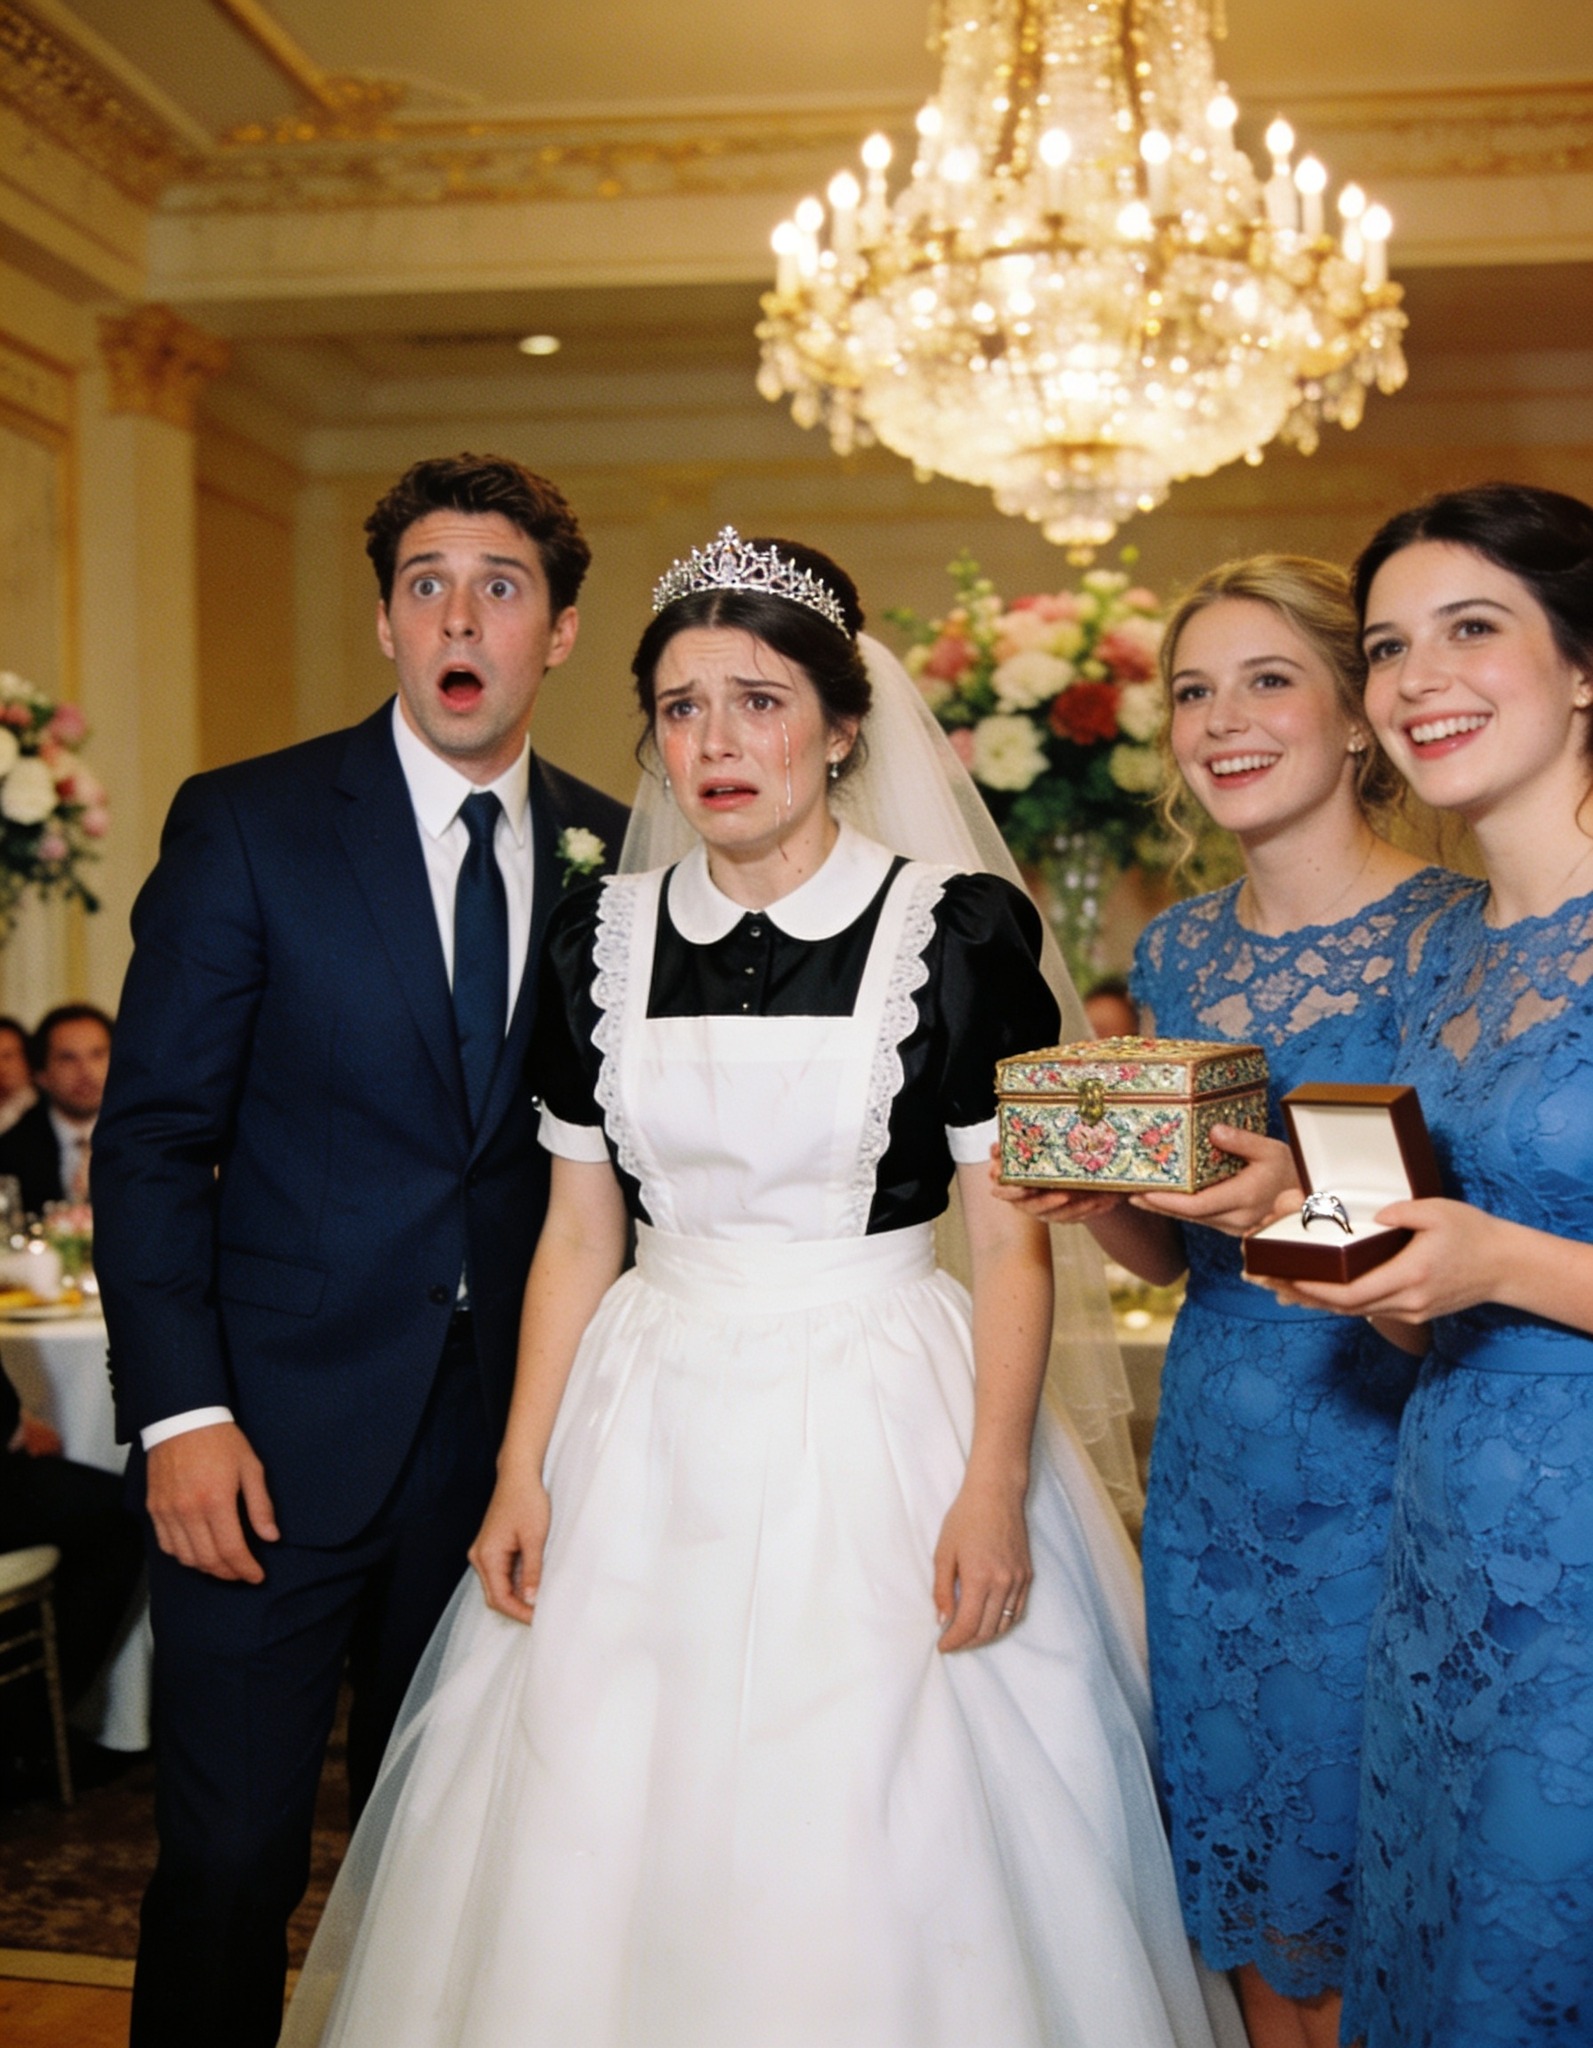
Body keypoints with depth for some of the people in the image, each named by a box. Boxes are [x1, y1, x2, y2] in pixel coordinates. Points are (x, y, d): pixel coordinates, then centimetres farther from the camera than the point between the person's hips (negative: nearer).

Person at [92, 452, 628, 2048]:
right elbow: (150, 1139, -5)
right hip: (275, 1435, -3)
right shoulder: (245, 824, -3)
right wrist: (179, 1412, -13)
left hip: (505, 1439, 3)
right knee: (229, 1858, 3)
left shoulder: (613, 854, 6)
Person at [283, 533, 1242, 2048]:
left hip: (879, 1425, -3)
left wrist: (995, 1489, -14)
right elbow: (580, 1234, 8)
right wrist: (523, 1470, 3)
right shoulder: (604, 939, 4)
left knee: (879, 1853, 4)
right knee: (611, 1842, 10)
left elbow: (1013, 1242, -6)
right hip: (653, 1432, 4)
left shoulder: (955, 934, -7)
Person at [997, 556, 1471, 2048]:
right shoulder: (1178, 951, 7)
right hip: (1211, 1463, 5)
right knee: (1242, 1901, 17)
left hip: (1383, 1467, -5)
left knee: (1370, 1917, 8)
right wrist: (1087, 1194, -8)